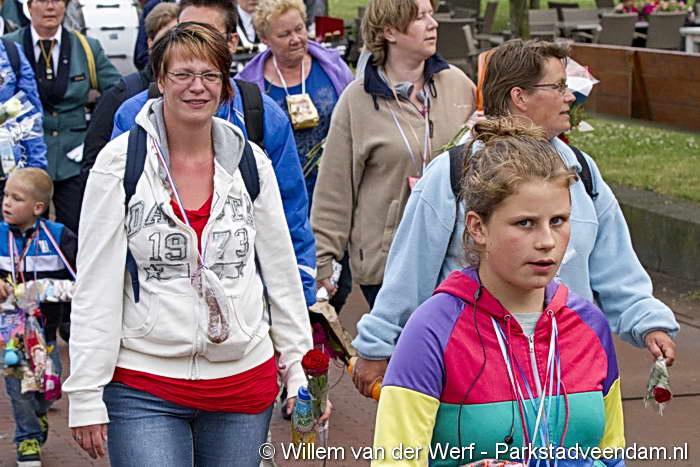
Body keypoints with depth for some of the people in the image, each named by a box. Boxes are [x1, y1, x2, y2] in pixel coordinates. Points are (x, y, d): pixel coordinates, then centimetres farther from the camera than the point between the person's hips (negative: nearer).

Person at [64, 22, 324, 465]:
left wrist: (299, 368, 11)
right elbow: (95, 286, -5)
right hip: (143, 389, -3)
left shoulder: (251, 162, 5)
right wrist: (86, 395, -7)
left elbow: (281, 270, 12)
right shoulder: (120, 162, -4)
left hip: (244, 380, 3)